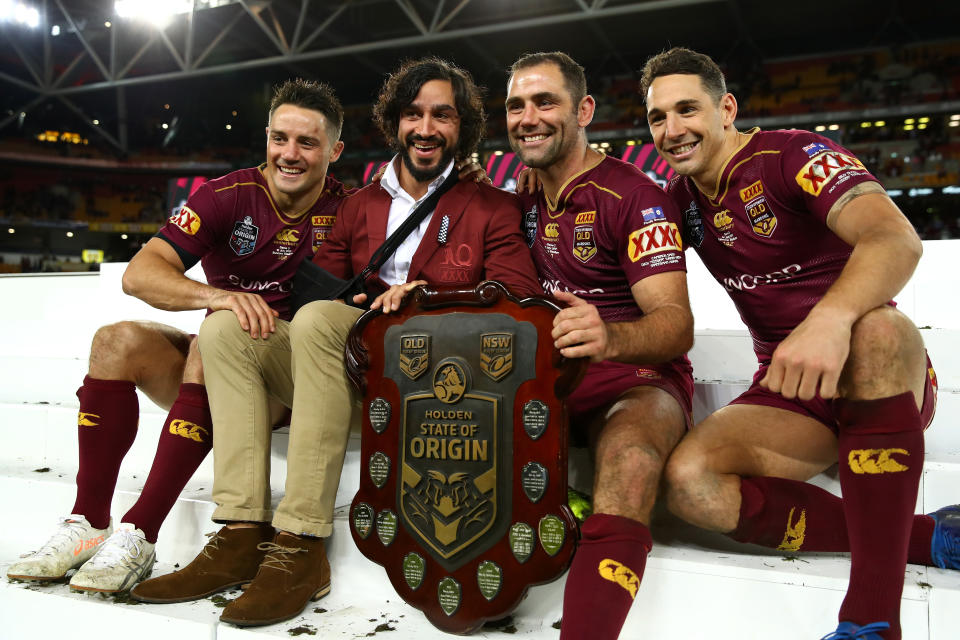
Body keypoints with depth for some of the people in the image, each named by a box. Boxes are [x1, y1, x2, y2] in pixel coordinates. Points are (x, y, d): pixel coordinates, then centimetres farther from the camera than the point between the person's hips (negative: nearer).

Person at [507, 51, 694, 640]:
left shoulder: (636, 197, -7)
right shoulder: (524, 203, 15)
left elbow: (676, 324, -17)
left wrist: (610, 337, -41)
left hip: (636, 375, -5)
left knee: (630, 458, -38)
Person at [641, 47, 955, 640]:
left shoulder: (795, 155, -10)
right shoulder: (682, 196, 9)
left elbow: (897, 238, -28)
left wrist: (830, 319, -48)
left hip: (878, 375, -4)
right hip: (784, 389, 4)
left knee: (877, 328, -40)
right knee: (689, 479, -25)